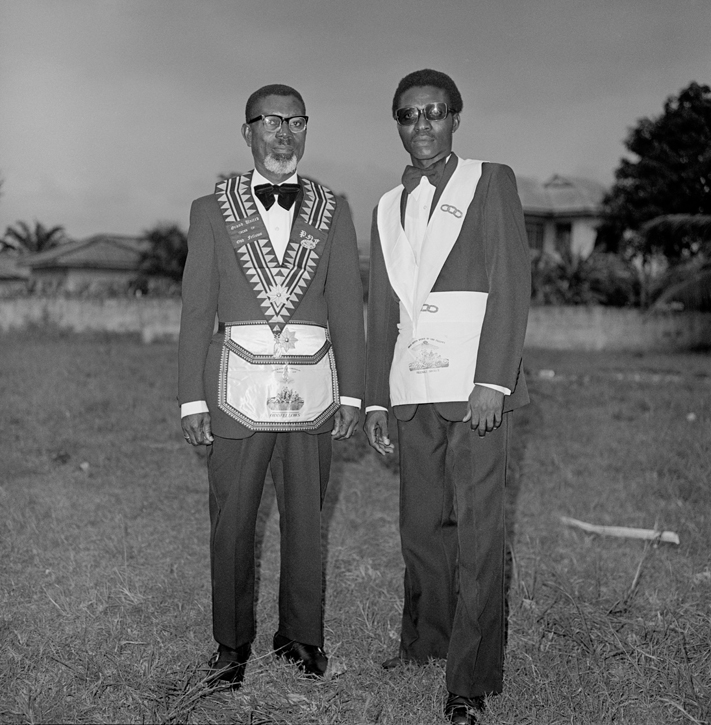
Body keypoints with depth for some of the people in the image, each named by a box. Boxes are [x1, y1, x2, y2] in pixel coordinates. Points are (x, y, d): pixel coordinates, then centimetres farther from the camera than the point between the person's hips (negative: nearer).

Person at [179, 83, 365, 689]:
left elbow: (347, 306, 6)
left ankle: (301, 635, 23)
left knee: (306, 518, 7)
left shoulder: (333, 210, 8)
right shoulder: (212, 211, 5)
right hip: (238, 387, -1)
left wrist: (351, 392, 1)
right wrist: (192, 399, -1)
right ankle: (232, 642, 19)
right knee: (231, 522, 5)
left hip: (311, 388, 1)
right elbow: (197, 310, 4)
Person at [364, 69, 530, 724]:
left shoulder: (492, 182, 5)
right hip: (413, 392, 5)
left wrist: (493, 382, -14)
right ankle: (425, 642, 26)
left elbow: (512, 284, -4)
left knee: (477, 530, -5)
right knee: (421, 524, 9)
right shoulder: (389, 207, 19)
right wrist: (375, 400, 15)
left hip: (476, 386, -5)